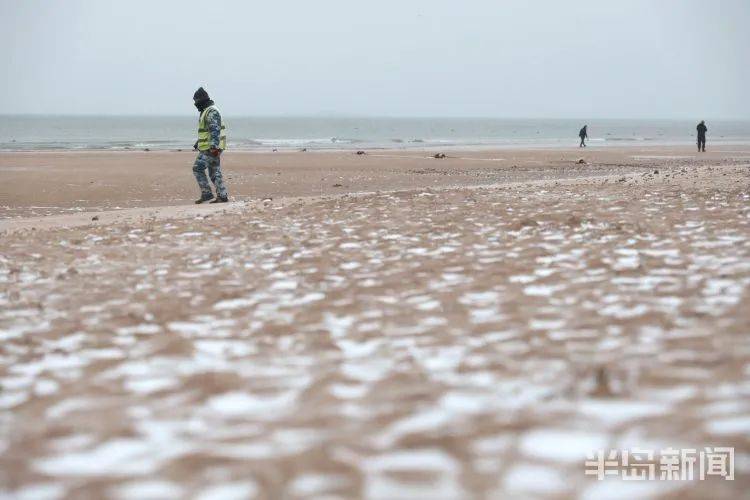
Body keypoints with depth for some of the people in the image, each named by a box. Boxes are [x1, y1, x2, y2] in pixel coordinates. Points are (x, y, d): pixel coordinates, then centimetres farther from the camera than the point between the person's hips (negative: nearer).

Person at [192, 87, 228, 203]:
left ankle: (206, 194, -6)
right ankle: (222, 196, 8)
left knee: (198, 168, -9)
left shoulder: (212, 112, -14)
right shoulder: (205, 112, 19)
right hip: (206, 148, 10)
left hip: (211, 149, -10)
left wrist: (214, 146, -32)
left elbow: (215, 130, -25)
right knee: (214, 173, 9)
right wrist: (197, 144, 36)